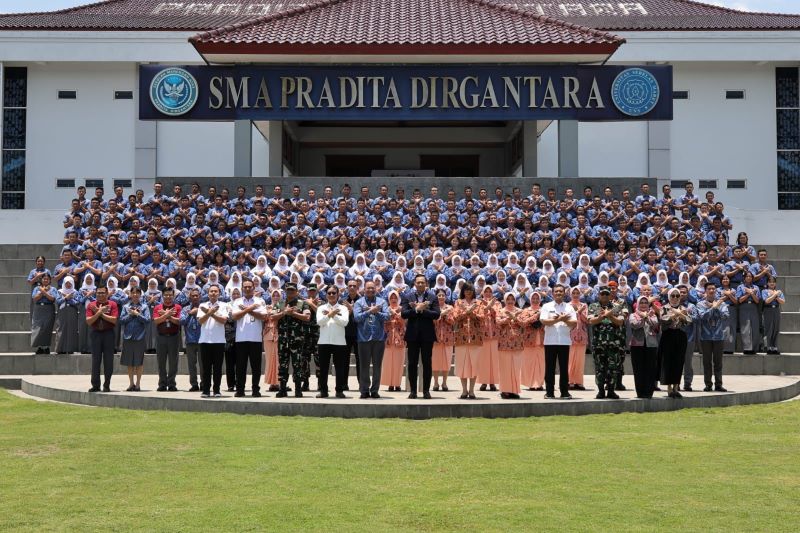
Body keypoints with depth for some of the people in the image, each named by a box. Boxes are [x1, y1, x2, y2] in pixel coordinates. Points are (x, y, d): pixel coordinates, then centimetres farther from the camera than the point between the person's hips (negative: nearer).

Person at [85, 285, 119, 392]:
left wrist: (101, 313, -11)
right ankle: (95, 385, 7)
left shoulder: (112, 304, 2)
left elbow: (114, 320, -10)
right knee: (95, 360, 2)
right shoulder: (91, 305, 5)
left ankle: (107, 385, 7)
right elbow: (88, 321, -6)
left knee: (108, 360, 0)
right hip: (95, 334, 1)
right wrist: (99, 312, -15)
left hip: (108, 333, -1)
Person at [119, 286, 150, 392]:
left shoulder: (144, 307, 3)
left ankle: (138, 383, 10)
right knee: (129, 362, 6)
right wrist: (131, 314, -9)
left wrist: (137, 314, -10)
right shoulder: (126, 307, 9)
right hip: (128, 337, 2)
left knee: (139, 362, 2)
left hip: (139, 337, -2)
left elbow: (147, 320, -7)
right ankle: (131, 383, 16)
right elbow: (121, 320, 0)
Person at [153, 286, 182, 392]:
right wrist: (167, 314, -15)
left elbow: (178, 321, -9)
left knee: (173, 361, 0)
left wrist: (165, 315, -9)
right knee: (161, 361, 4)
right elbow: (156, 321, -6)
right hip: (161, 336, 2)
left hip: (174, 336, -1)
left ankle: (171, 384, 7)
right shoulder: (158, 307, 8)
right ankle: (162, 384, 11)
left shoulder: (177, 307, 3)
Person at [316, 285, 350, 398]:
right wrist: (330, 314, -16)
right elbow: (319, 322, -5)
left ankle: (339, 390, 8)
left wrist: (333, 315, -11)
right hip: (324, 341, 1)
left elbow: (345, 322, -8)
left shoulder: (343, 308, 8)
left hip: (339, 342, -1)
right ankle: (323, 390, 10)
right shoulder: (321, 308, 12)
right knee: (323, 367, 3)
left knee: (340, 367, 1)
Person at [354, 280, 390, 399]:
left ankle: (374, 390, 12)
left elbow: (386, 316, -5)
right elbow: (357, 317, -10)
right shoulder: (359, 302, 4)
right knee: (364, 365, 3)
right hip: (364, 338, -1)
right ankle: (364, 390, 9)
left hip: (379, 337, 1)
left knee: (377, 365, 5)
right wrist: (370, 311, -17)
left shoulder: (382, 302, 7)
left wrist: (376, 312, -16)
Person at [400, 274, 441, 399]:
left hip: (427, 334, 0)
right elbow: (403, 314, -7)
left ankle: (426, 390, 9)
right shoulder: (407, 297, 5)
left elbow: (437, 314, -8)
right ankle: (413, 390, 10)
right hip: (412, 334, 0)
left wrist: (422, 309, -15)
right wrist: (416, 309, -18)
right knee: (412, 363, 3)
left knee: (427, 363, 2)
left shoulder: (433, 297, 3)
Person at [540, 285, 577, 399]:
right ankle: (549, 392, 7)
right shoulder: (546, 306, 5)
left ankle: (564, 392, 9)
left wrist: (565, 320, -15)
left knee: (564, 368, 4)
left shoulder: (569, 307, 10)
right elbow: (544, 321, -10)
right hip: (550, 341, -1)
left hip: (564, 341, 1)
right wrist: (559, 319, -15)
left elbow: (575, 323, 2)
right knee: (550, 368, 2)